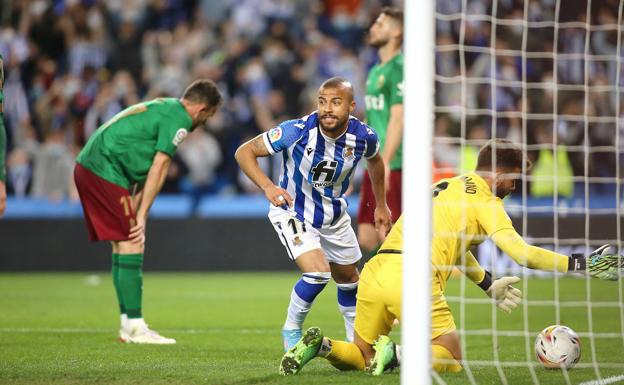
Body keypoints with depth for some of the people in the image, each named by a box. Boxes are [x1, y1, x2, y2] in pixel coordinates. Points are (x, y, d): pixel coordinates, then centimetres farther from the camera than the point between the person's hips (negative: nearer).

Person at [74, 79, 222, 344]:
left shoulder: (162, 107, 21)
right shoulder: (179, 119, -9)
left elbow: (144, 170, 18)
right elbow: (158, 169, -11)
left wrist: (134, 211, 11)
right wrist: (141, 216, -9)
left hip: (86, 167, 10)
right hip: (106, 171, -10)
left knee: (123, 245, 13)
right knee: (132, 245, -8)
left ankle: (128, 324, 15)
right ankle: (135, 327, -7)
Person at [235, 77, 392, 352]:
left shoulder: (363, 136, -19)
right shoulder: (297, 131, -31)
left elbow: (375, 161, 8)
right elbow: (244, 152, -23)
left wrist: (381, 205, 15)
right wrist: (267, 187, -37)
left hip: (334, 214, 5)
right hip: (293, 212, -5)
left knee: (348, 278, 19)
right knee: (318, 272, -24)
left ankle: (357, 339, 44)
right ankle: (291, 330, 1)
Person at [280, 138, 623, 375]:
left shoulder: (444, 187, 27)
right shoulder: (485, 201, 2)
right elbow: (521, 253, -8)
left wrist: (489, 285, 40)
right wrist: (579, 264, -4)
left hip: (375, 271, 7)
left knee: (362, 357, 20)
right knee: (452, 359, 6)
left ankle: (321, 345, -9)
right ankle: (395, 355, -20)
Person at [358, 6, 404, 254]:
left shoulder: (399, 68, -10)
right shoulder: (376, 71, 18)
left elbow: (398, 118, -17)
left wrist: (384, 164, -22)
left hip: (393, 167, -9)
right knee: (367, 239, 8)